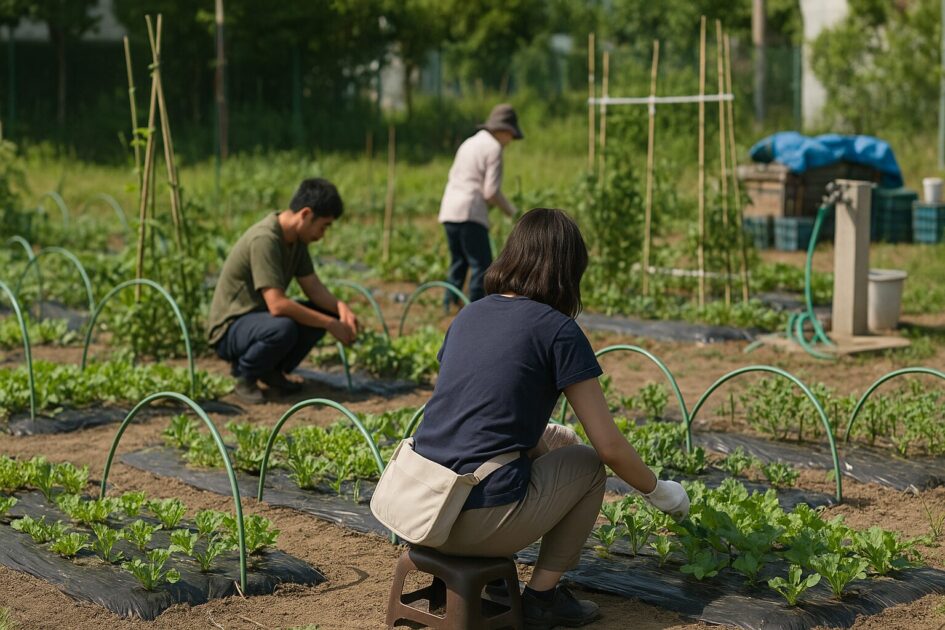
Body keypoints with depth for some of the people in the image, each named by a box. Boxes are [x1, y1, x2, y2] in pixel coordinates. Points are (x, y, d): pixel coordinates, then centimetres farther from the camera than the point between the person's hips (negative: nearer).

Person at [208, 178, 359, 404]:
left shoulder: (297, 238, 2)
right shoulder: (264, 240, -27)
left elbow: (313, 288, 5)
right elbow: (277, 304, -32)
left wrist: (341, 308, -15)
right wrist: (331, 325, -26)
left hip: (262, 317, 9)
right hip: (230, 329, -9)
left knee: (326, 311, -5)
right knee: (283, 328, -37)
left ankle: (272, 370, 8)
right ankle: (245, 375, -7)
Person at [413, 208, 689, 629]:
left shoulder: (468, 315, 13)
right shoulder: (558, 331, -6)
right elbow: (610, 447, -3)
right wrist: (659, 492, 15)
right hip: (481, 522, -6)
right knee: (587, 464, 19)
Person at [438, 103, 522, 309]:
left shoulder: (468, 143, 21)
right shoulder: (493, 148, -5)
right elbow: (491, 191, -12)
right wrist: (512, 211, 4)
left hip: (448, 210, 9)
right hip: (470, 214, -9)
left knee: (458, 262, 16)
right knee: (481, 265, -3)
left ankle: (449, 305, 10)